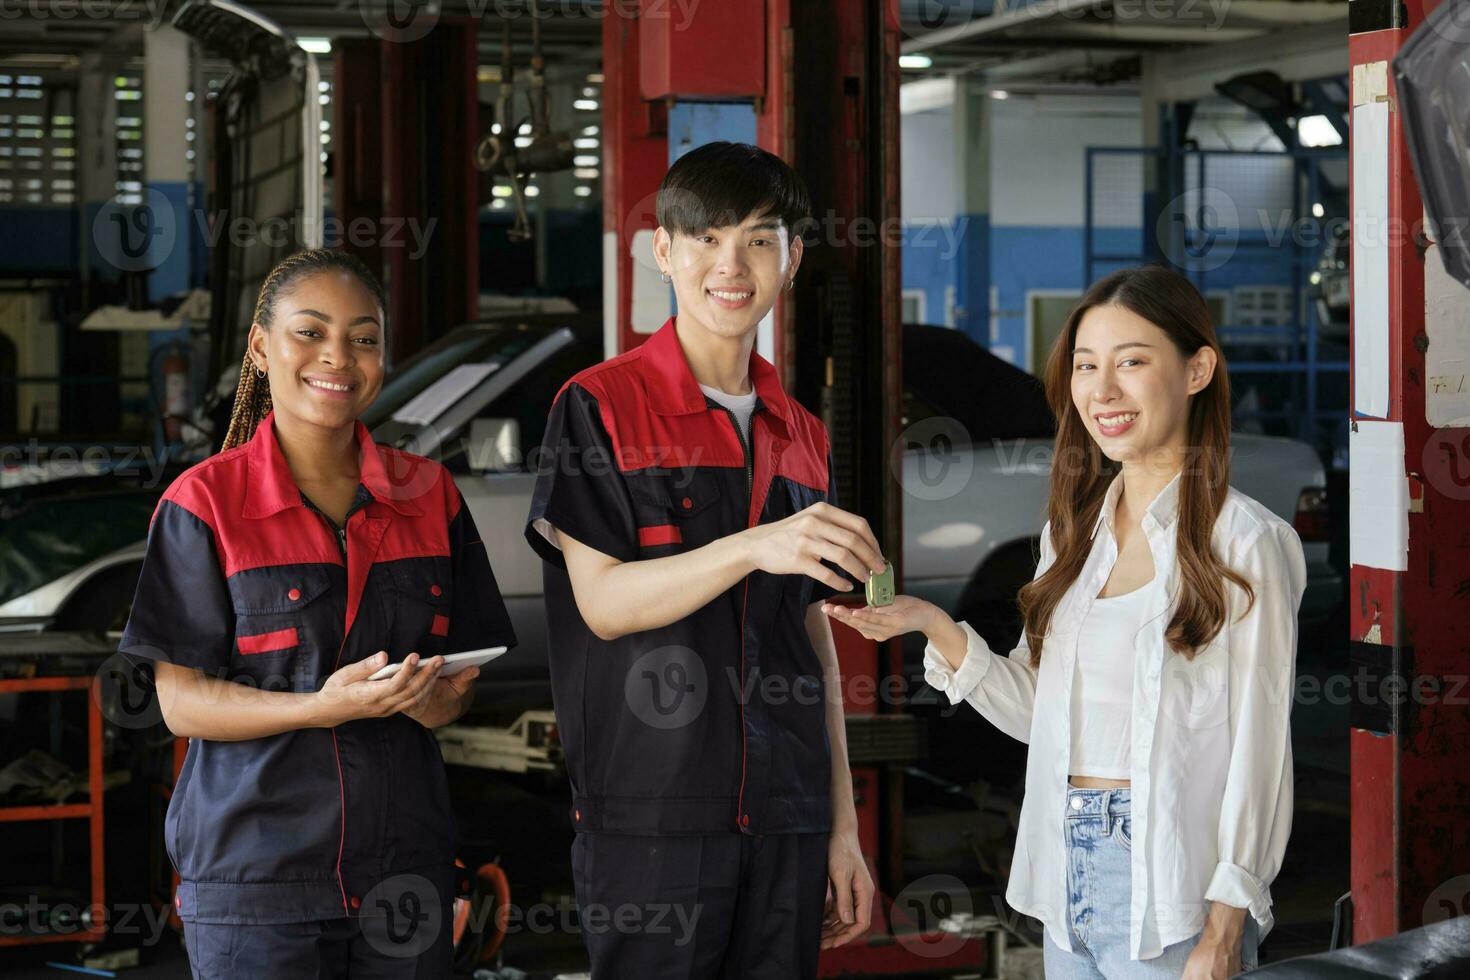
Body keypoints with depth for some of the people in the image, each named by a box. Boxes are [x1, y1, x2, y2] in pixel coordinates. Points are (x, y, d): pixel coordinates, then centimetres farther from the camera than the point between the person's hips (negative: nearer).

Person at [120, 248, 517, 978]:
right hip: (252, 873, -3)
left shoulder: (427, 495, 7)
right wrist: (323, 707, -22)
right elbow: (181, 701, -8)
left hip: (403, 864, 4)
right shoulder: (205, 504, -4)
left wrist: (436, 698, -12)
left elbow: (464, 675, 11)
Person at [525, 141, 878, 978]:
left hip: (784, 818, 5)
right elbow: (603, 602, -10)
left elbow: (815, 641, 14)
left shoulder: (802, 437, 13)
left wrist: (843, 829, 12)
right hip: (650, 814, -4)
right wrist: (754, 546, -25)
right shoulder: (602, 406, -2)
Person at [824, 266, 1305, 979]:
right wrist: (933, 626, -4)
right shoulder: (1075, 531, 10)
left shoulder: (1243, 544, -9)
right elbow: (1040, 712, 9)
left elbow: (1259, 754, -11)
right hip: (1067, 871, 6)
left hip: (1170, 888, -6)